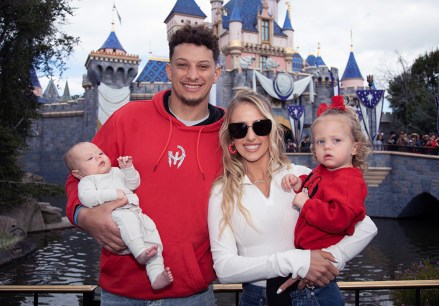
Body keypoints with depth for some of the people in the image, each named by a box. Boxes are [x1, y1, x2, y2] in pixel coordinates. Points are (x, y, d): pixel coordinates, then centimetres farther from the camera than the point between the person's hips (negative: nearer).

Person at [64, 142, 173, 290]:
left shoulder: (116, 171, 31)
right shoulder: (87, 181, 12)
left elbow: (134, 184, 26)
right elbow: (86, 198, -10)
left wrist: (128, 168, 9)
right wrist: (113, 194, -15)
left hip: (135, 212, 6)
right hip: (113, 214, -6)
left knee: (151, 231, -12)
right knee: (126, 218, -37)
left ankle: (156, 275, -17)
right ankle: (140, 251, -45)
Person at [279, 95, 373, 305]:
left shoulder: (349, 181, -21)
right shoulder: (322, 171, 8)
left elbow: (338, 218, -34)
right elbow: (312, 188, 29)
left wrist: (305, 205, -24)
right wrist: (299, 183, 5)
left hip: (319, 253, -9)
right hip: (305, 247, 9)